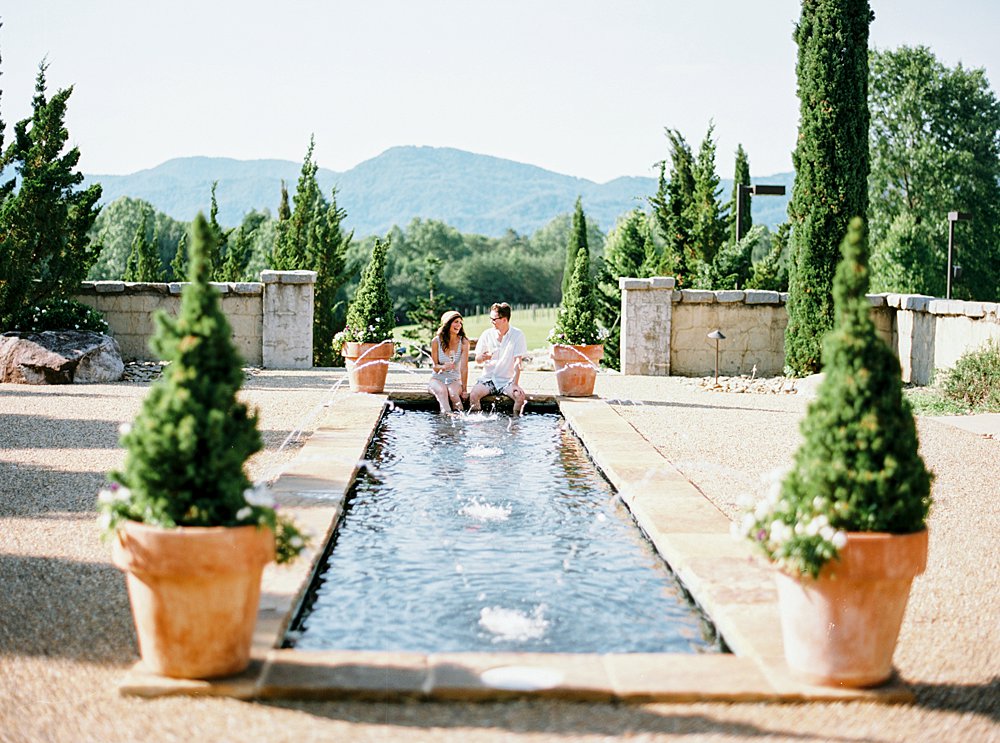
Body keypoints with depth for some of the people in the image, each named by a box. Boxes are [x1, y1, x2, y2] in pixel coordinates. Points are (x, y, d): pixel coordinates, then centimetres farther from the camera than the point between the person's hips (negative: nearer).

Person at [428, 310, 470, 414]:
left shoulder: (463, 342, -6)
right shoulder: (436, 341, -6)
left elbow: (464, 367, -11)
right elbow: (434, 367, -1)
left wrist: (464, 389, -17)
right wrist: (443, 367, -25)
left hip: (455, 380, 1)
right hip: (437, 379, -1)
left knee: (453, 393, -33)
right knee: (442, 391, -34)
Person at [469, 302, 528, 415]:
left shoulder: (517, 335, -4)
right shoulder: (487, 334, 3)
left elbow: (517, 362, -9)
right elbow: (477, 360, 9)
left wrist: (515, 384, -20)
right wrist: (483, 357, -16)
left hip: (507, 380, -1)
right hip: (488, 378, 1)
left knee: (520, 396, -29)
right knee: (473, 395, -27)